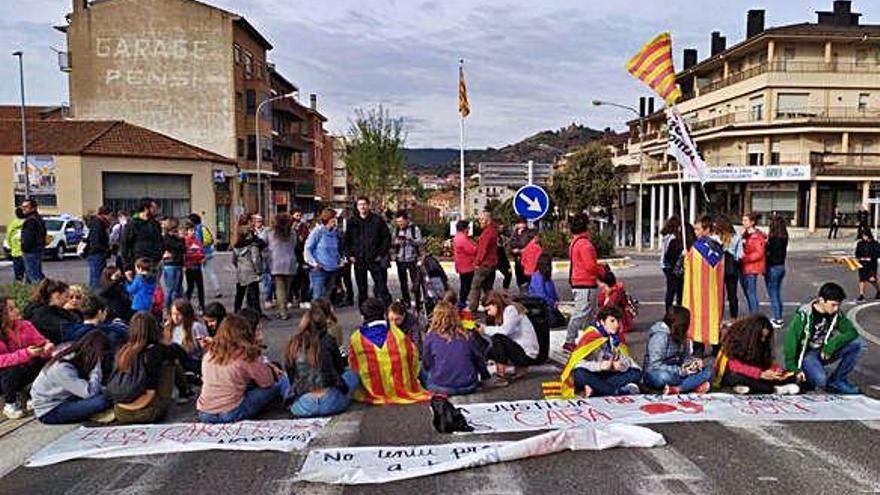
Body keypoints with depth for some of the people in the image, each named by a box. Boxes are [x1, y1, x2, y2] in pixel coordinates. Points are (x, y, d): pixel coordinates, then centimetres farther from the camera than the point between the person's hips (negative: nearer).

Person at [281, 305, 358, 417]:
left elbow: (291, 377, 10)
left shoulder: (293, 344, 0)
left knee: (284, 379, 28)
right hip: (331, 403, 1)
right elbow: (340, 369, 11)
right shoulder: (328, 341, -4)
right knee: (352, 374, 26)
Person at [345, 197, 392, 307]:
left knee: (382, 288, -4)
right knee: (361, 289, 10)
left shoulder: (377, 220, -1)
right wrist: (350, 255, 2)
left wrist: (382, 254, -5)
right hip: (358, 261, 3)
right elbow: (347, 240, 13)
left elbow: (387, 237, 1)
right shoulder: (352, 222, 7)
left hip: (375, 260, -3)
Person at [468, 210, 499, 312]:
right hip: (491, 263, 10)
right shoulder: (493, 230, 15)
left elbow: (483, 249, -20)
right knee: (488, 287, 15)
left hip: (484, 264, -10)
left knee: (475, 286, -6)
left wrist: (477, 262, -15)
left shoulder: (487, 231, -16)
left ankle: (471, 307, -6)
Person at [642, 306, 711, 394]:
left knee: (707, 371, -11)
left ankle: (675, 389, -27)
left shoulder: (681, 335, 4)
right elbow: (655, 365, -22)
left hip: (675, 372, 8)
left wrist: (695, 361, -8)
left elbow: (685, 356, 14)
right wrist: (680, 371, -25)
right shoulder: (660, 336, -19)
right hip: (656, 374, -8)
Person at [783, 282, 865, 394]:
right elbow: (790, 342, -21)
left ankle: (836, 381, -4)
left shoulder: (837, 314, -6)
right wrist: (794, 369, -23)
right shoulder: (804, 315, -21)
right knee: (820, 380, -34)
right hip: (807, 354, -6)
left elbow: (852, 332, -11)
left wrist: (831, 345, -25)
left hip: (825, 352, 6)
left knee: (858, 344, -17)